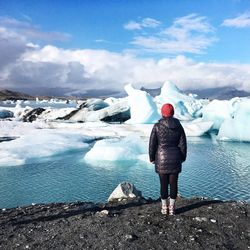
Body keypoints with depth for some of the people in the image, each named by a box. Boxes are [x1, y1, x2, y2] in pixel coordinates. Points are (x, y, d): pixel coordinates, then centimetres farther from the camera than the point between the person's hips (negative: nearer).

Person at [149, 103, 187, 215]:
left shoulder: (157, 126, -9)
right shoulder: (178, 126, -1)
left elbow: (152, 144, -7)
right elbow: (183, 144, 2)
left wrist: (152, 158, 5)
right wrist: (182, 158, 14)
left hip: (161, 159, -2)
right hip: (175, 160, 2)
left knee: (163, 184, 7)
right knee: (174, 183, 9)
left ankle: (164, 207, 17)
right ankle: (172, 208, 17)